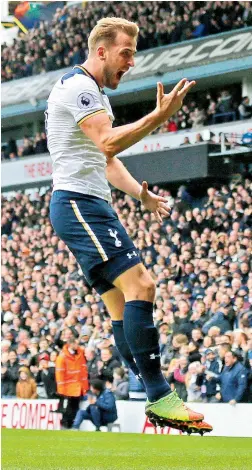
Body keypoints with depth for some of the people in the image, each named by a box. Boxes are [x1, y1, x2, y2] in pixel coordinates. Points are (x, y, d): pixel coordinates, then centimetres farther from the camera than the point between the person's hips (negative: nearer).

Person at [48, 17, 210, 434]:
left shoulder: (94, 93, 24)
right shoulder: (78, 87, -10)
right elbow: (109, 142, -23)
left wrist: (142, 194, 15)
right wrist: (161, 115, -25)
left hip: (91, 207, 11)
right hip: (78, 203, -11)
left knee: (124, 305, 5)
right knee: (140, 285, -20)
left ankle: (155, 401, 2)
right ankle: (159, 396, -23)